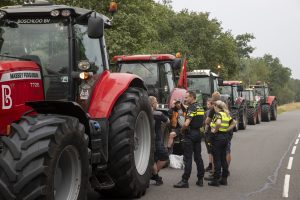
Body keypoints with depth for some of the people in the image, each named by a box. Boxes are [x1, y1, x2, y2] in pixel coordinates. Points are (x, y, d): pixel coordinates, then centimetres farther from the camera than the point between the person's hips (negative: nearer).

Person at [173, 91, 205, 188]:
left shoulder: (191, 108, -16)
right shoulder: (201, 108, 12)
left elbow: (186, 124, -25)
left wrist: (182, 129, -8)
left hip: (190, 134, -9)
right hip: (198, 133, 9)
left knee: (187, 158, -6)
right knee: (198, 157, 13)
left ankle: (185, 181, -5)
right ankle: (200, 179, 16)